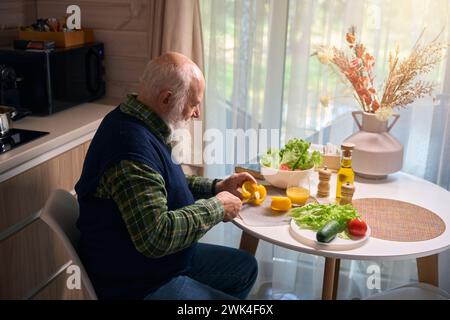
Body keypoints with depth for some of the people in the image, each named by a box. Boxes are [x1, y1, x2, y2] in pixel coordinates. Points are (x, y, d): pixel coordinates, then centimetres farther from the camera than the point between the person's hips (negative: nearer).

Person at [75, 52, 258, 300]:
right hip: (137, 286, -10)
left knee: (246, 267, 18)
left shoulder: (135, 122, 3)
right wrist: (216, 207, -20)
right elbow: (156, 236, -34)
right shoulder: (131, 145, -30)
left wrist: (215, 187, 5)